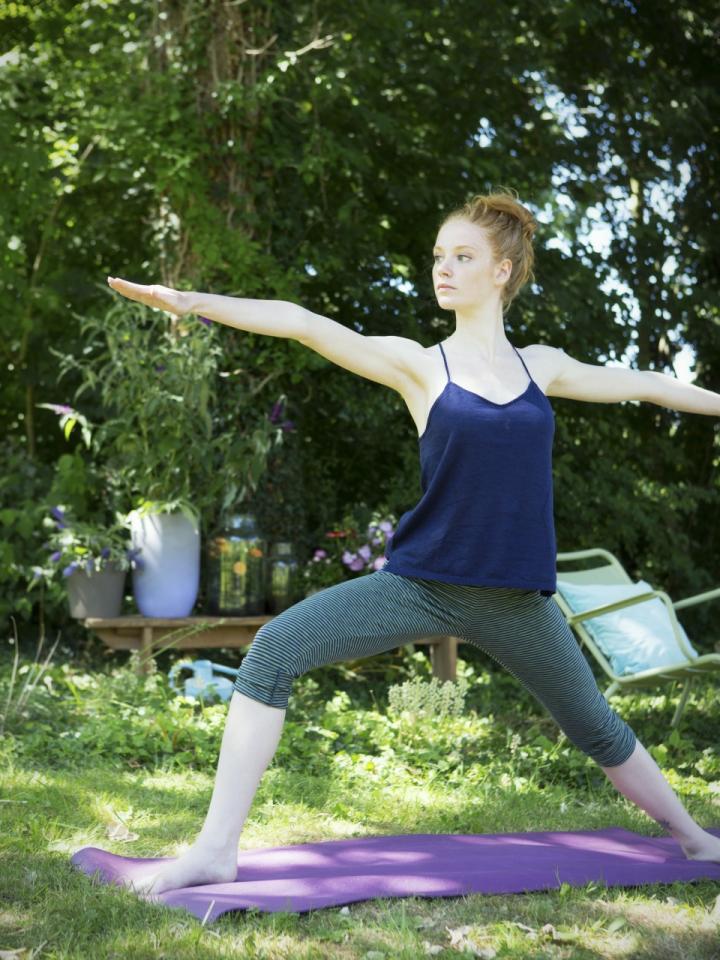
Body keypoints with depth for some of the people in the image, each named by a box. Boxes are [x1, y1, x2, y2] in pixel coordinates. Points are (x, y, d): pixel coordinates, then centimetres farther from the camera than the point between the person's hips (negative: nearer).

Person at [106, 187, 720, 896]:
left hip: (516, 599, 2)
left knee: (596, 729, 18)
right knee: (275, 651, -21)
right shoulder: (418, 365, -2)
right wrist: (191, 301, -23)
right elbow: (305, 324, -14)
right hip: (422, 586, -2)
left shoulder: (541, 366, 7)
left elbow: (638, 383, 21)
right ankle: (217, 849, -17)